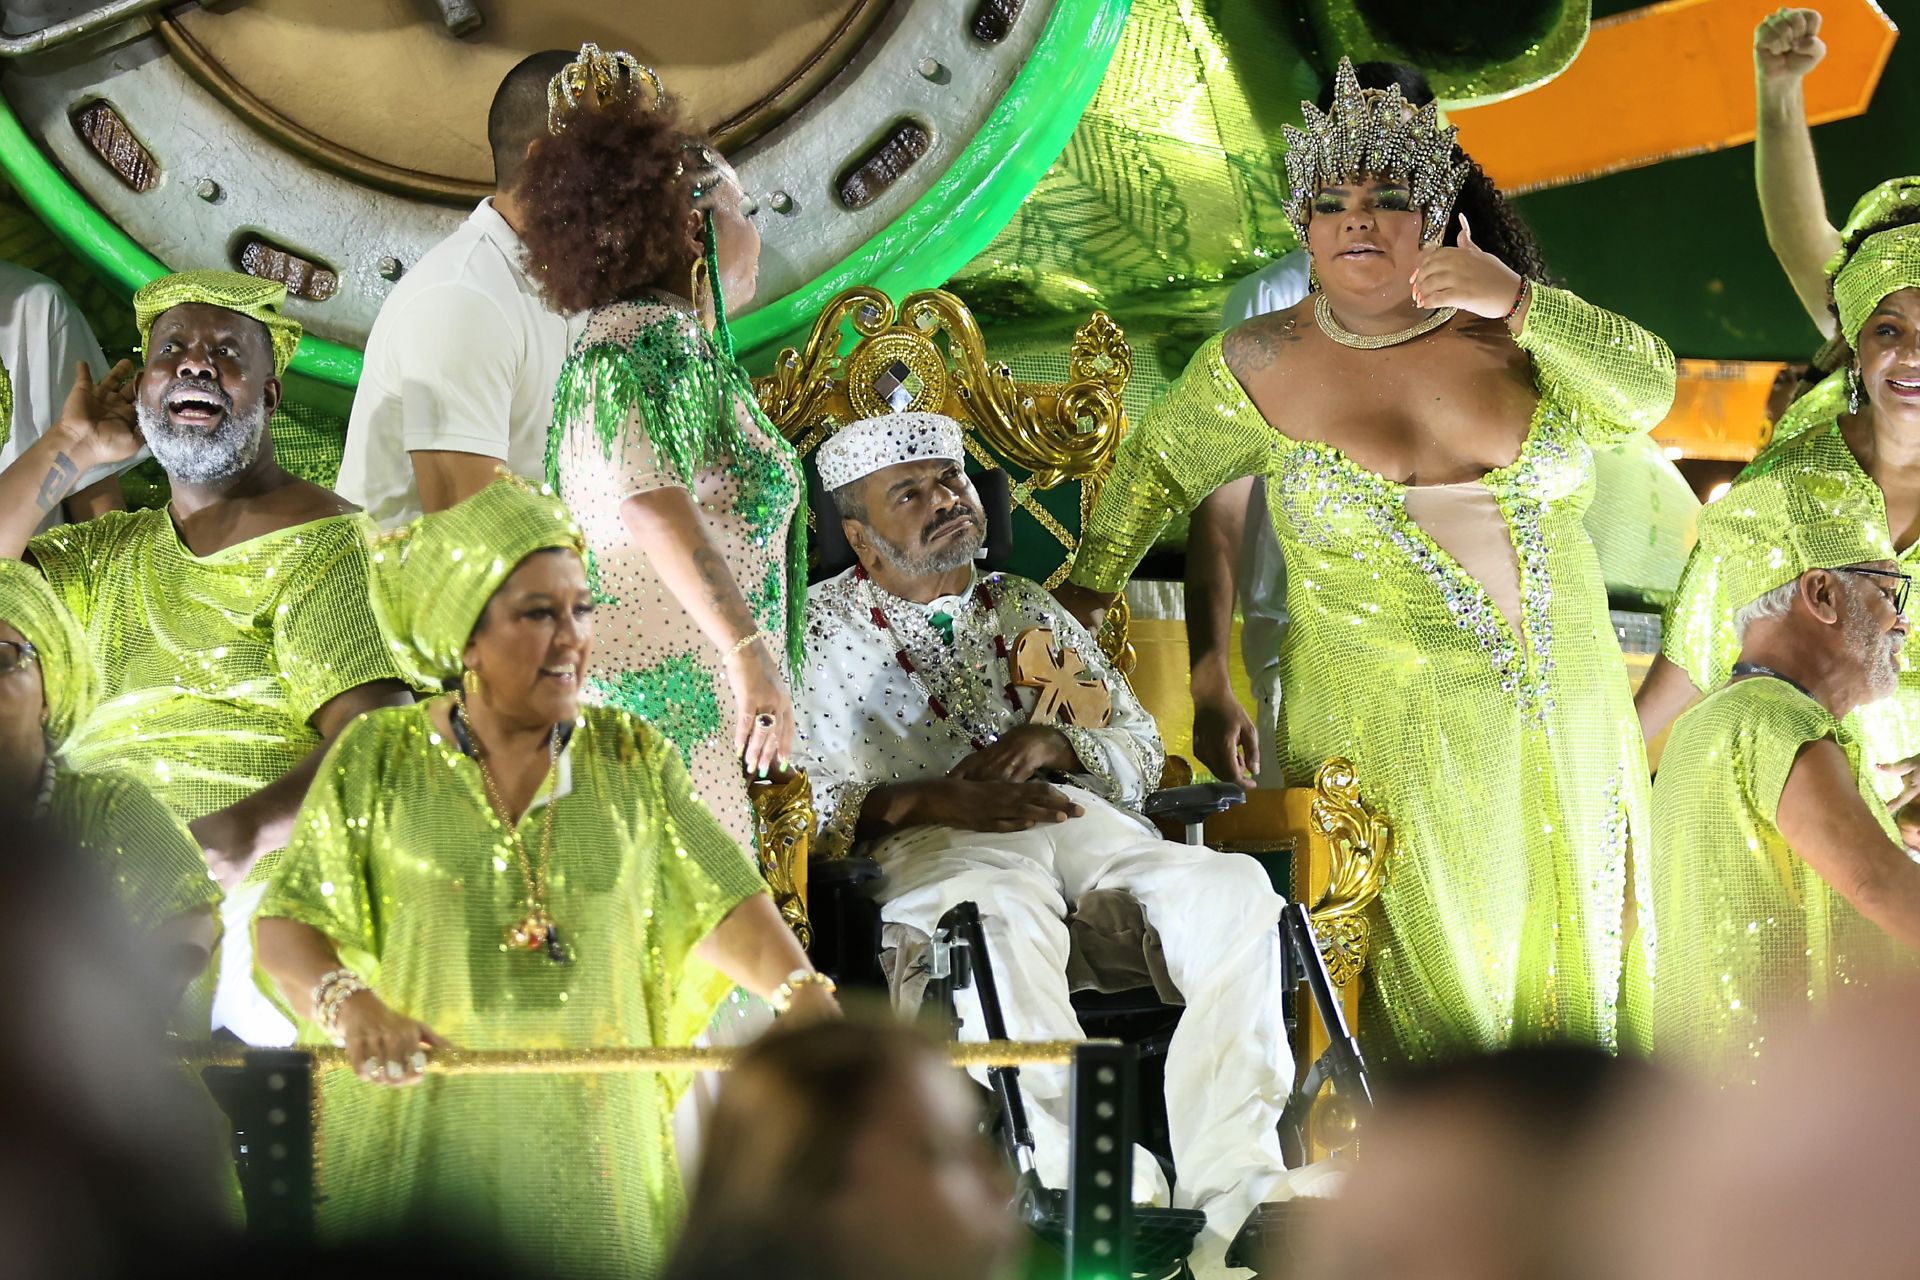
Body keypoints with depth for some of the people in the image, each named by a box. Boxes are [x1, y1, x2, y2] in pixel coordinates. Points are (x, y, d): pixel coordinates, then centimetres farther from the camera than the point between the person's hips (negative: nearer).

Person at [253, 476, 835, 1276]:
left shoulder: (632, 758, 8)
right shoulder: (377, 758, 2)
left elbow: (720, 905, 7)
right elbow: (286, 929, -1)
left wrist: (802, 994, -11)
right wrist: (351, 1005, -21)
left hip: (585, 1142, 2)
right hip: (414, 1141, -1)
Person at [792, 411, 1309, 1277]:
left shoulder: (1026, 611, 29)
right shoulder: (819, 631, 14)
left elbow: (1140, 746, 23)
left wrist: (1053, 743, 0)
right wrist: (921, 799, -14)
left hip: (1077, 818, 5)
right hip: (923, 850, -5)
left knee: (1233, 891, -26)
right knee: (1005, 916, -42)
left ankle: (1229, 1197, -33)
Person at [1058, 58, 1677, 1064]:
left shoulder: (1504, 333, 2)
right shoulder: (1264, 366, 0)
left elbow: (1643, 394, -10)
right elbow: (1157, 464, 15)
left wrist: (1521, 303, -22)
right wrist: (1084, 589, 13)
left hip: (1562, 721, 3)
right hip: (1395, 741, -3)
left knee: (1559, 983, 10)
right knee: (1433, 993, -7)